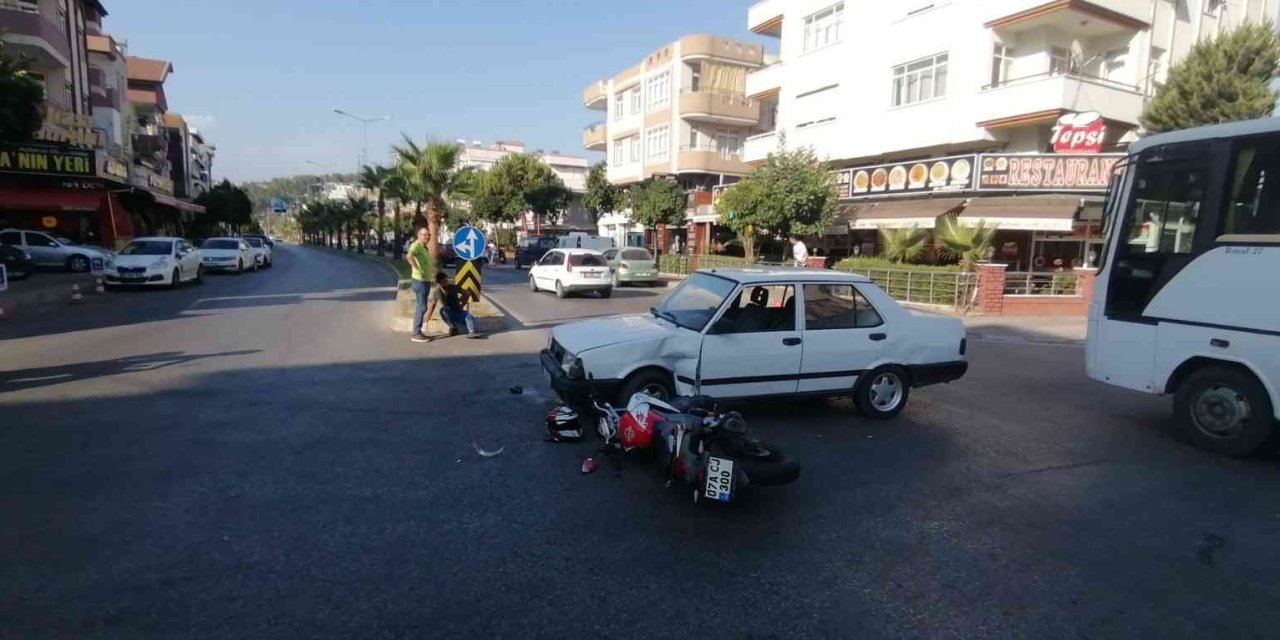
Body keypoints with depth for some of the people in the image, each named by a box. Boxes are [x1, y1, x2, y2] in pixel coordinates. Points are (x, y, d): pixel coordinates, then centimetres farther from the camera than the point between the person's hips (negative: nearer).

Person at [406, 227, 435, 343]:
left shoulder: (424, 247, 17)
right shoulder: (416, 245, -14)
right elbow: (409, 256, -35)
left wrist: (431, 270, 22)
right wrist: (418, 270, -33)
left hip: (425, 280, 10)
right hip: (419, 280, -10)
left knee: (421, 306, 15)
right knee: (422, 307, -8)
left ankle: (418, 331, 23)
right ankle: (416, 333, -4)